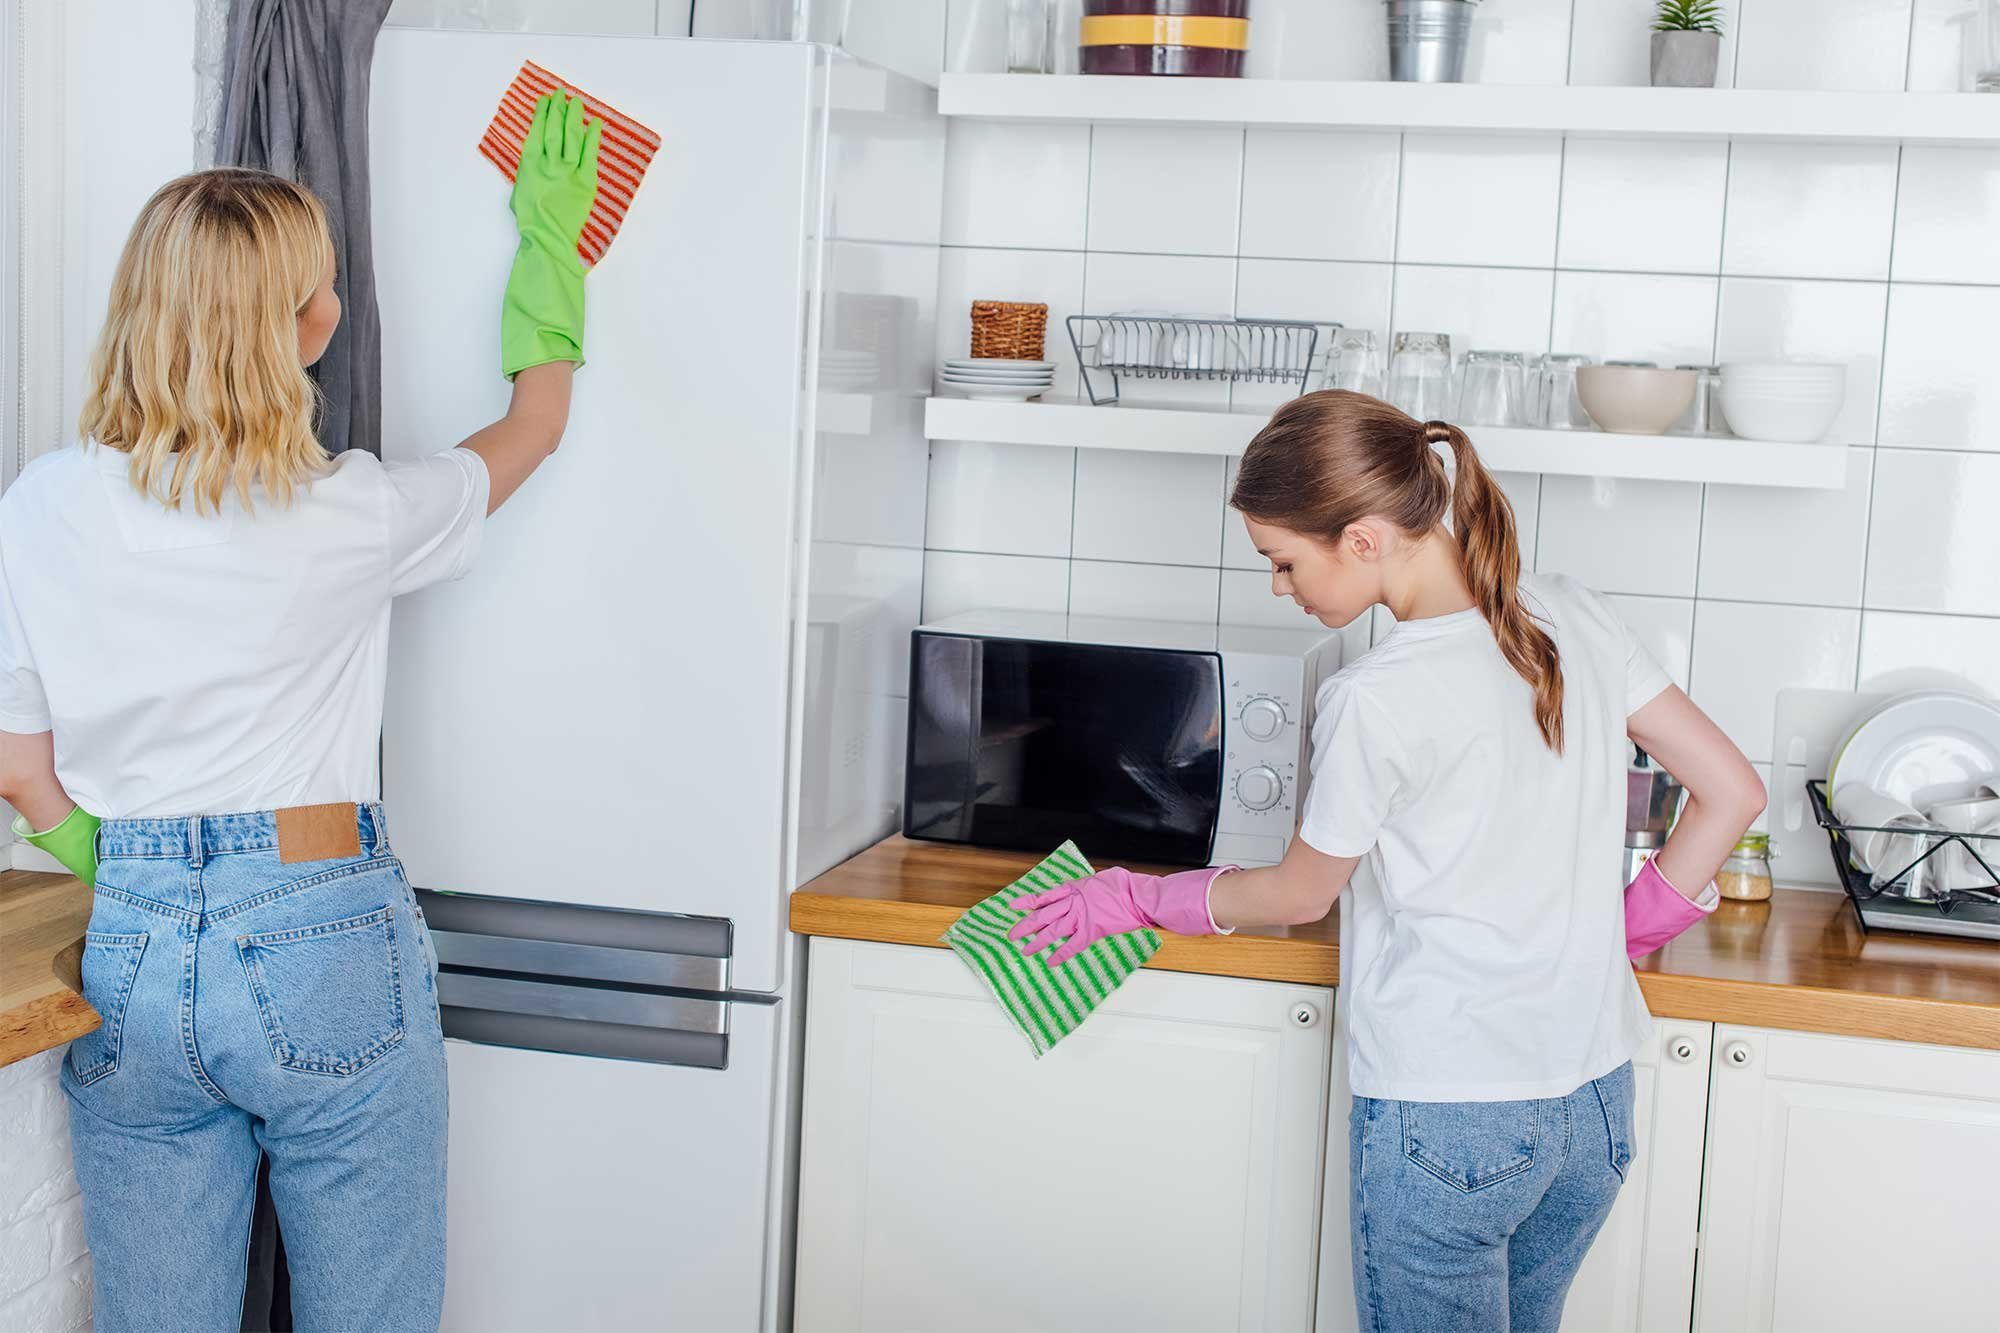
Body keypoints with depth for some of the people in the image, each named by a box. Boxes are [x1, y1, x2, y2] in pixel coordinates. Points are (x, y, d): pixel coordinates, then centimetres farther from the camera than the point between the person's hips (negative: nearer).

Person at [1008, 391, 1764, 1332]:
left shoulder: (1375, 699, -19)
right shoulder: (1573, 616, 0)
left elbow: (1297, 896, -3)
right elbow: (1732, 791, 5)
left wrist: (1134, 900, 12)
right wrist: (1635, 926, 12)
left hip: (1445, 1120, -7)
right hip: (1595, 1102, 7)